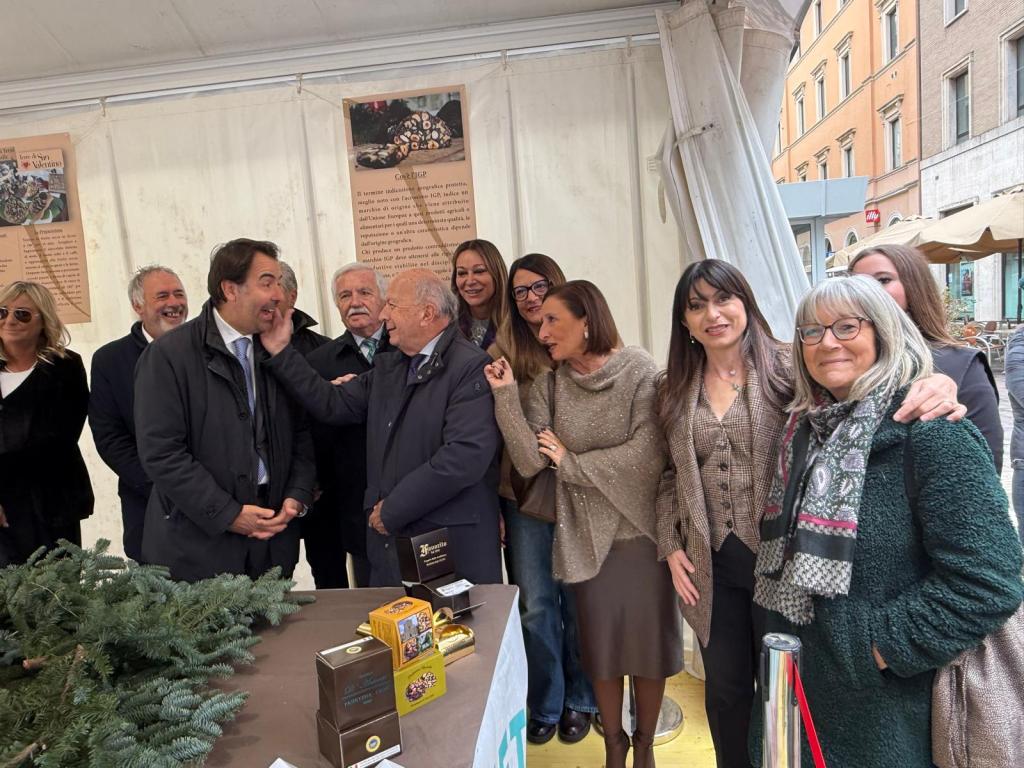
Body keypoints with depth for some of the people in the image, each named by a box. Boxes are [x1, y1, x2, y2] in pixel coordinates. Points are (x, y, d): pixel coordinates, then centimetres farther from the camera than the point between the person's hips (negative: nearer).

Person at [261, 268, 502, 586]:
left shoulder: (472, 368, -13)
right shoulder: (387, 368, 13)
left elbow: (466, 455, -23)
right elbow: (333, 404, 9)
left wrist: (392, 509, -15)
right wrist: (281, 352, 5)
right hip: (391, 541, 7)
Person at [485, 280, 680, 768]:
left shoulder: (640, 372, -10)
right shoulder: (548, 385, -1)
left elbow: (647, 454, -18)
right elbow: (529, 462, -10)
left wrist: (571, 463, -12)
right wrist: (505, 395, -18)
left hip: (640, 530, -2)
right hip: (586, 535, 2)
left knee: (648, 639, 12)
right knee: (600, 644, 14)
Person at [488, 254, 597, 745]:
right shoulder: (504, 349, 1)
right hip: (524, 492, 1)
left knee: (576, 597, 12)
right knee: (535, 604, 7)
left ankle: (579, 700, 34)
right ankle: (544, 705, 29)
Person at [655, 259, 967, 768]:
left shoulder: (785, 366, -9)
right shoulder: (674, 389, 3)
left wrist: (935, 383, -38)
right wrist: (671, 546, 5)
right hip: (711, 568, 4)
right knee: (726, 689, 20)